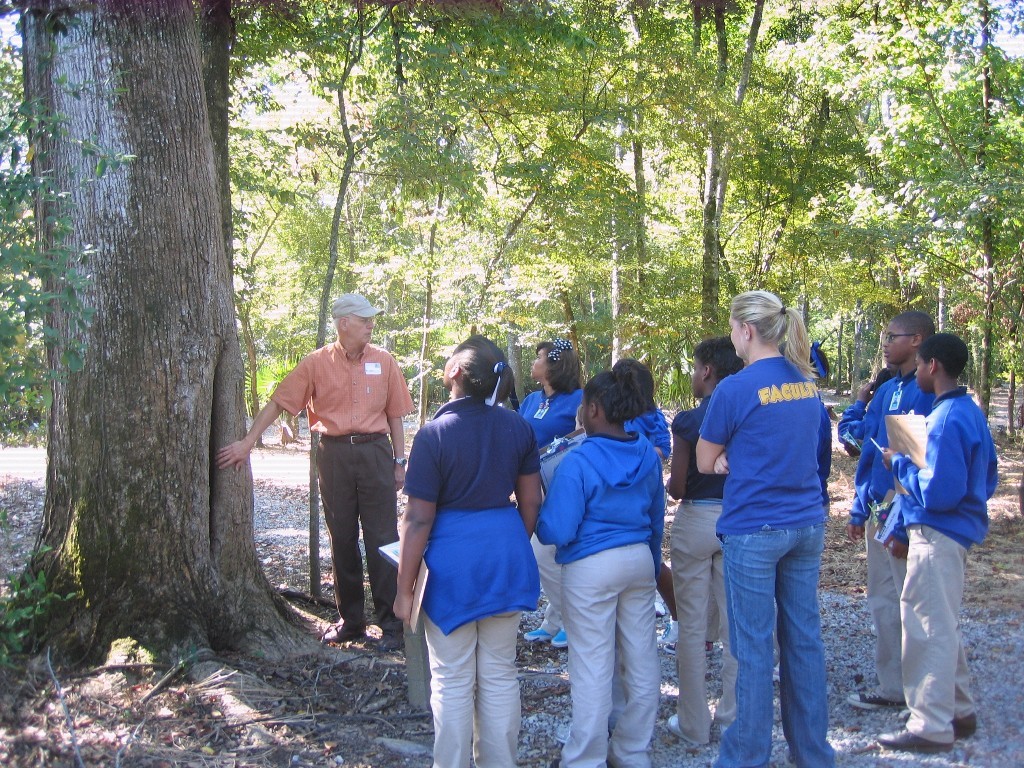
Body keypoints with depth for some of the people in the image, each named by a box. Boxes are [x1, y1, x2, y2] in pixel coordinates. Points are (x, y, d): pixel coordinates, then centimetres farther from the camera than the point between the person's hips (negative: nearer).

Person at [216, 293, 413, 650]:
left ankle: (391, 624, 7)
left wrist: (399, 460, 4)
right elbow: (278, 403, 0)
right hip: (334, 453, 1)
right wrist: (247, 442, -6)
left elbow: (394, 415, 8)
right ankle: (350, 620, 23)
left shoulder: (384, 362, 4)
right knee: (342, 539, 10)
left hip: (375, 451, 0)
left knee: (382, 539, -1)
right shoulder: (316, 363, 0)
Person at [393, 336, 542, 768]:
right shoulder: (518, 428, 0)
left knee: (453, 682, 8)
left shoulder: (434, 433, -14)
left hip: (453, 561, -4)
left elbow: (418, 520, -13)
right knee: (500, 675, 15)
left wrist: (404, 589, -5)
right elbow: (531, 502, 8)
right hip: (506, 555, 5)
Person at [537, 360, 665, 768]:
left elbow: (556, 531, -17)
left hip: (592, 568, -6)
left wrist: (535, 512, 3)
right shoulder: (648, 455, 1)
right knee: (641, 661, 14)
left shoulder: (578, 462, -18)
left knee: (593, 668, 4)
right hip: (640, 561, 6)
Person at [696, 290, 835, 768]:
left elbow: (705, 463, -3)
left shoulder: (735, 389, -13)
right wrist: (736, 457, 4)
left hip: (754, 529, -6)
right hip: (807, 526, 6)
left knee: (753, 647, 3)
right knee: (804, 638, 13)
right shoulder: (807, 383, 7)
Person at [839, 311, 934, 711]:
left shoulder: (928, 392, -15)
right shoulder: (887, 390, 12)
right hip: (878, 511, 9)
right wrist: (859, 510, 14)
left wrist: (905, 524, -22)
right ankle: (892, 685, 25)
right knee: (883, 601, 14)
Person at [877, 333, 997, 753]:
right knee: (944, 627, 20)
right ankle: (959, 711, 31)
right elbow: (988, 477, 19)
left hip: (938, 534, -10)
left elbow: (939, 493, -25)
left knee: (928, 629, -1)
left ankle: (931, 727, 7)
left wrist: (900, 463, -12)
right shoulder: (971, 411, 10)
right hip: (961, 529, 10)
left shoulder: (946, 419, -21)